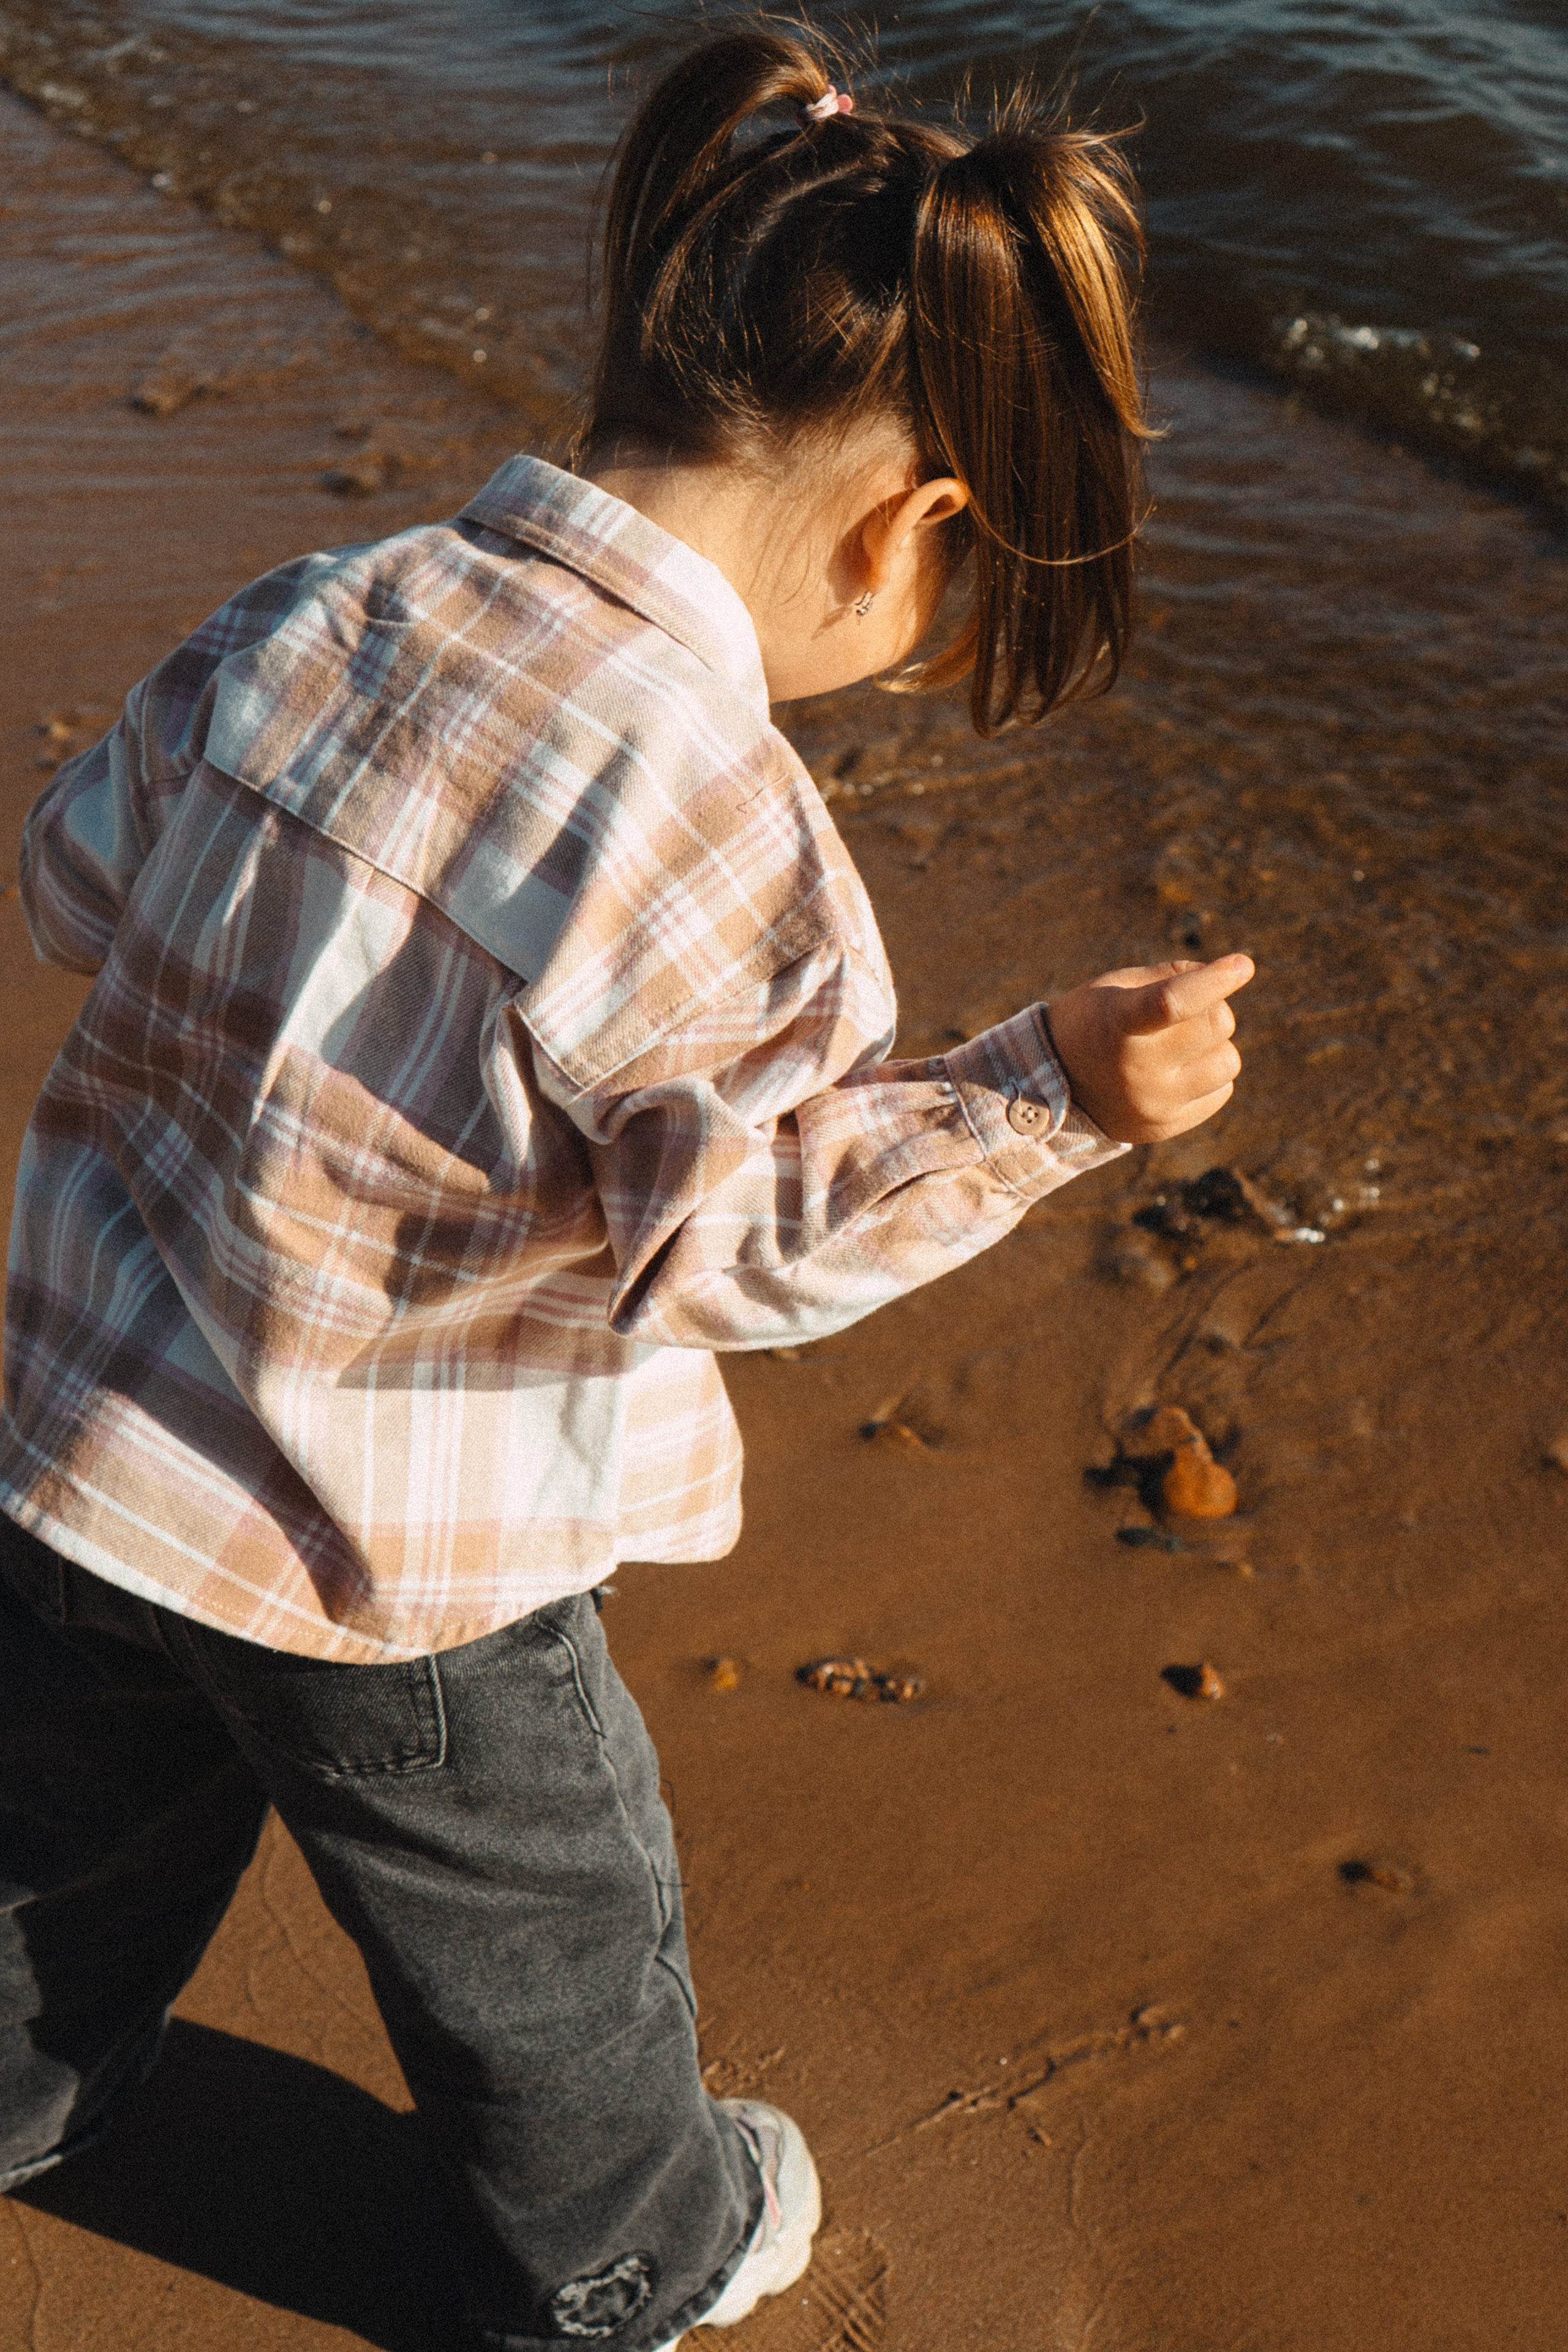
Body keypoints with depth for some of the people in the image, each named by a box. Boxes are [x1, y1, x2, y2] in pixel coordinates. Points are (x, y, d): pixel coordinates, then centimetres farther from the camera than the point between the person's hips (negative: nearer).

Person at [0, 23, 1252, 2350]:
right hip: (391, 1574, -5)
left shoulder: (308, 619, -11)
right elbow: (741, 1233, -20)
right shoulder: (710, 820, -29)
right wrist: (1050, 1093, -21)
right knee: (542, 1929, 23)